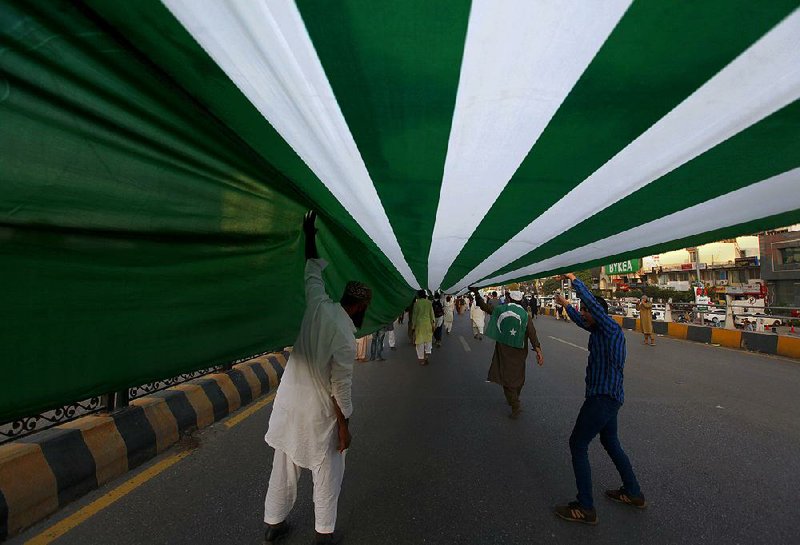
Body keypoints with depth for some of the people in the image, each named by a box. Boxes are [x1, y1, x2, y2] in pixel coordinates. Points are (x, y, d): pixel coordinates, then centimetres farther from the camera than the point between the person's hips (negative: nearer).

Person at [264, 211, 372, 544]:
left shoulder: (318, 304, -10)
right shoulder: (345, 337, -24)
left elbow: (313, 268, 6)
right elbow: (341, 389, -18)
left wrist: (310, 233, 18)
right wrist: (344, 427, -6)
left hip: (288, 401, 6)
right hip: (318, 412, -6)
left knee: (284, 467, 21)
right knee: (327, 474, 16)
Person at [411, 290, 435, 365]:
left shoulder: (416, 303, -8)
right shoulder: (429, 302, 0)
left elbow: (414, 315, -6)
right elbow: (432, 314, 3)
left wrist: (413, 327, 0)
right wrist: (433, 324, 11)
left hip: (419, 323, -2)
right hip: (428, 323, 2)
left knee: (420, 341, 7)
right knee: (428, 340, 17)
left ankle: (421, 359, 12)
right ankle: (427, 357, 8)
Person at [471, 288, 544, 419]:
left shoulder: (501, 309, -6)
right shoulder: (525, 315, -5)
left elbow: (485, 306, 6)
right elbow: (532, 333, -15)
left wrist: (476, 293, 15)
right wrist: (538, 350, -21)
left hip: (503, 350, -2)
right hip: (519, 352, 2)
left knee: (507, 377, 3)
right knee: (517, 376, 19)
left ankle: (515, 406, -4)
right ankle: (514, 399, 37)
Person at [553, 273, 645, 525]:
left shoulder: (611, 329, -16)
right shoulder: (598, 330, 10)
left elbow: (591, 301, -28)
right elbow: (580, 321, 30)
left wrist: (574, 280, -21)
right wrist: (566, 305, 39)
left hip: (604, 398, -10)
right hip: (607, 396, 11)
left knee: (577, 444, -4)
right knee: (610, 443, 24)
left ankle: (585, 509, 4)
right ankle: (633, 493, 40)